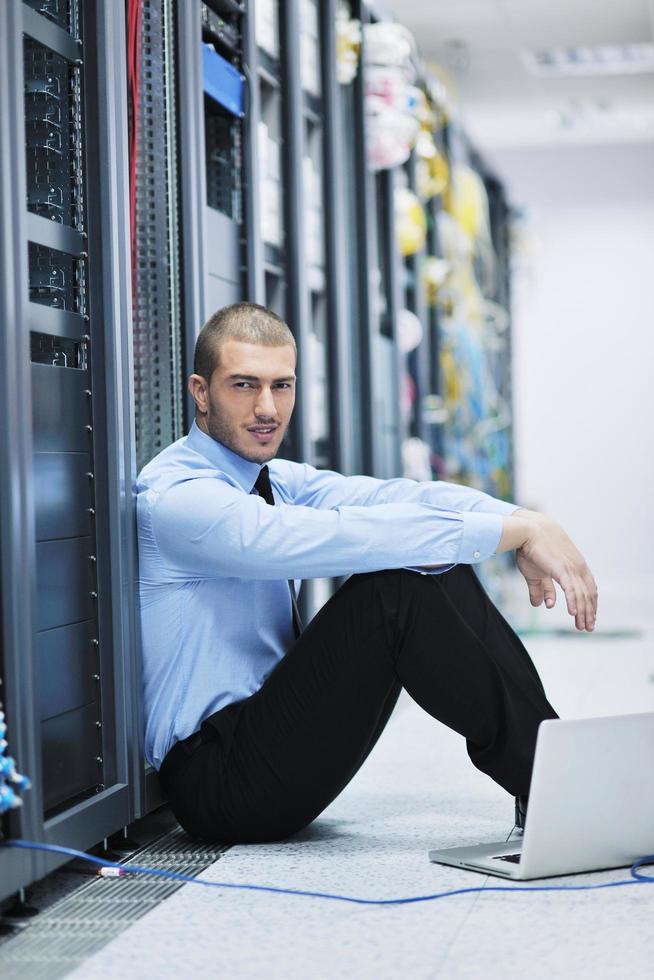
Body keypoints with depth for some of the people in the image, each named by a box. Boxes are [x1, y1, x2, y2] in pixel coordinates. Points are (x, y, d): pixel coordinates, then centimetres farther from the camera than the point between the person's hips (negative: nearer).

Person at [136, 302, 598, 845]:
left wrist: (524, 520, -21)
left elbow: (393, 496, -5)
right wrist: (514, 531, -29)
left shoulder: (275, 479, 10)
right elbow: (339, 537, -29)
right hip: (217, 780, -8)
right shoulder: (176, 498, -18)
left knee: (438, 568, -5)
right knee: (394, 586, -24)